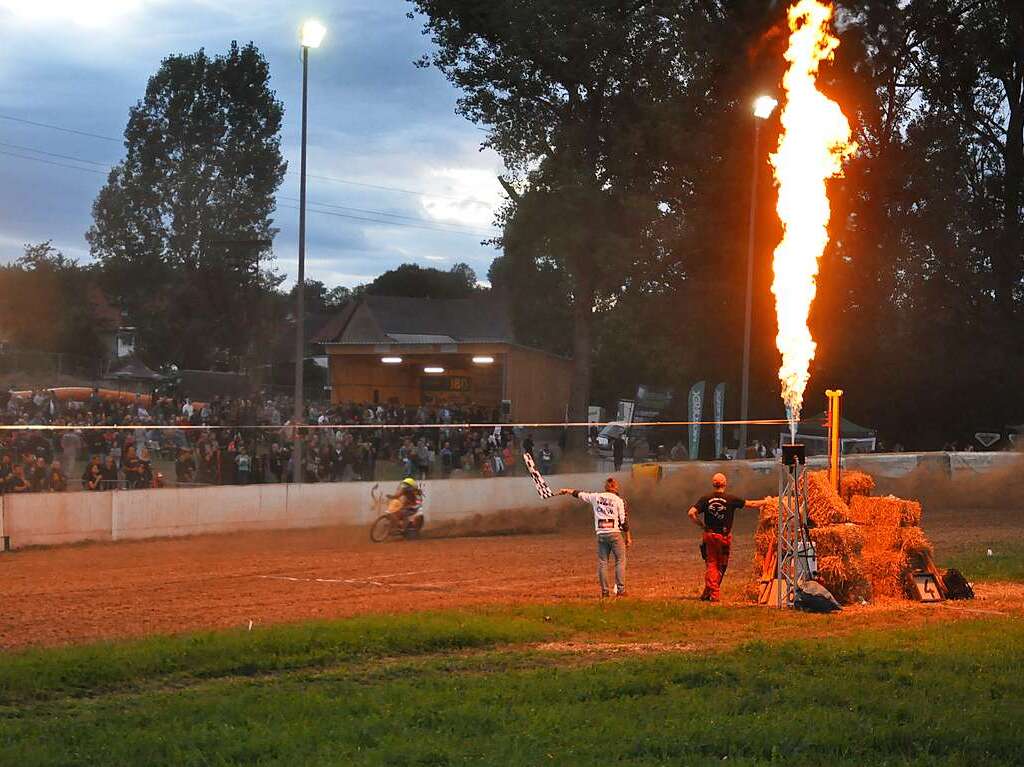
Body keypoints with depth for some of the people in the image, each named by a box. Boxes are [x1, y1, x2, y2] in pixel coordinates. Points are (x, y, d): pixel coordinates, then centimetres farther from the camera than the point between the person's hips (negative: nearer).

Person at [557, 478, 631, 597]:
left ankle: (604, 591, 6)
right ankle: (620, 589, -4)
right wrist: (628, 537, 6)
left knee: (602, 563, 7)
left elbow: (580, 494, 20)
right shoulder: (618, 500, -3)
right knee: (620, 561, 3)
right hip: (615, 533, -3)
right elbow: (624, 521, -3)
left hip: (601, 534, 3)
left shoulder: (596, 497, 5)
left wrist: (567, 491, 37)